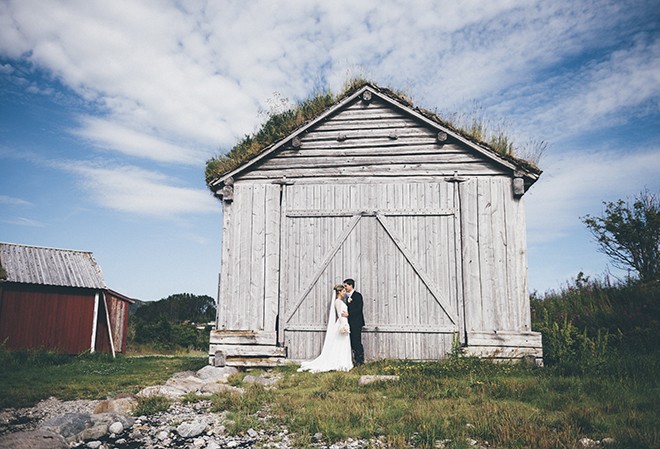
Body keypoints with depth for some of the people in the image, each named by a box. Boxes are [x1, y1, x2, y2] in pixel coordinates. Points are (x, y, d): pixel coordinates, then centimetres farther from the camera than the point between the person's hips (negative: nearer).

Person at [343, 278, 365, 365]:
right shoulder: (348, 296, 16)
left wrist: (348, 314, -24)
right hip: (350, 323, 8)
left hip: (356, 323, -8)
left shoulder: (357, 295, -9)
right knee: (352, 342, 9)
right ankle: (355, 360, 15)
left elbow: (359, 309, -17)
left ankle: (360, 360, 2)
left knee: (357, 342, -6)